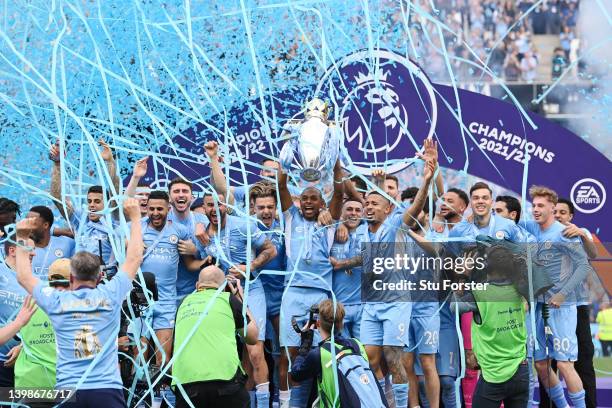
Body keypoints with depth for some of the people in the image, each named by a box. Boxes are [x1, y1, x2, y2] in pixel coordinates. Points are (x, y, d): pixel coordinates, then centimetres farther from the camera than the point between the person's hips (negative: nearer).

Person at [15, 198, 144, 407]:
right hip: (108, 390, -1)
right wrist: (135, 218, 30)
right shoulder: (110, 295, 5)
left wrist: (22, 240, 37)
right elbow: (135, 258, 19)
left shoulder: (56, 301, 8)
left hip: (68, 391, 1)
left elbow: (23, 276, 26)